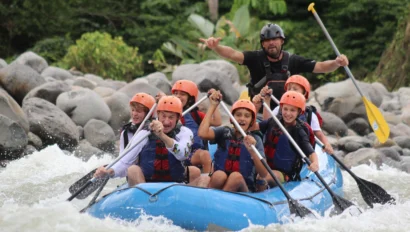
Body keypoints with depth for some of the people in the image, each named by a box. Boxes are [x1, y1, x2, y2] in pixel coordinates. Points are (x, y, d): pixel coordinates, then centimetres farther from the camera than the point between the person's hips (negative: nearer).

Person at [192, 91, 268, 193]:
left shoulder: (255, 139, 4)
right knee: (219, 175, -32)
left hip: (244, 189, -1)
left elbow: (264, 174, -7)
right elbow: (202, 133, -14)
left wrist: (252, 152, -25)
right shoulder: (224, 133, 8)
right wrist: (212, 106, -8)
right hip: (218, 183, 1)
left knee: (236, 176, -33)